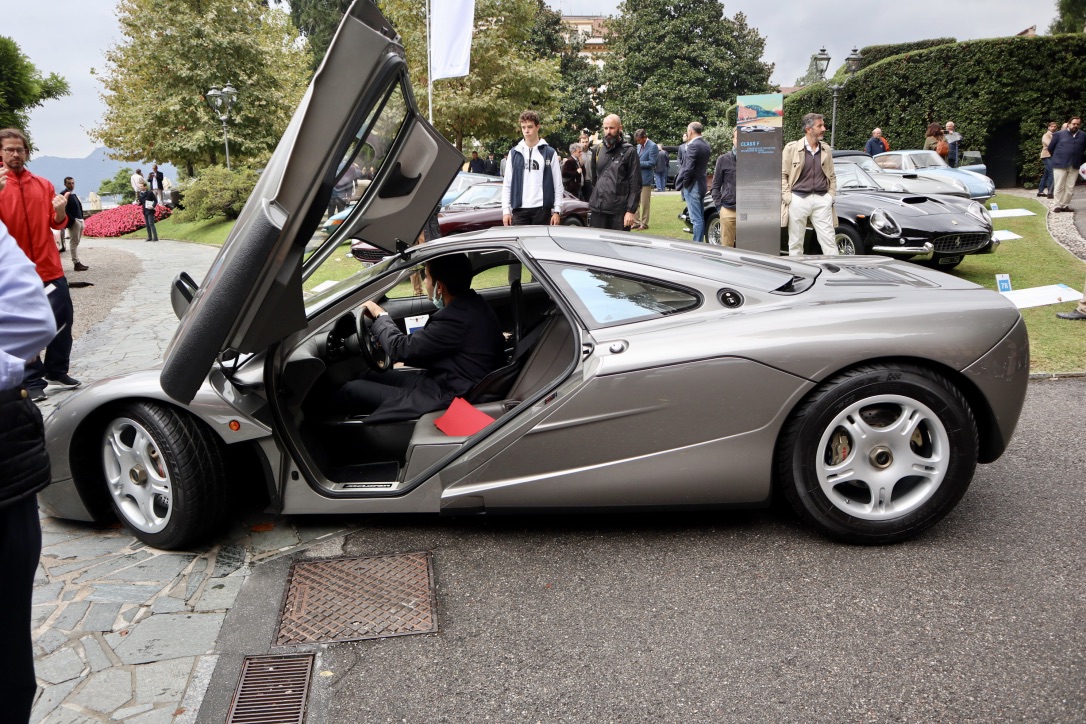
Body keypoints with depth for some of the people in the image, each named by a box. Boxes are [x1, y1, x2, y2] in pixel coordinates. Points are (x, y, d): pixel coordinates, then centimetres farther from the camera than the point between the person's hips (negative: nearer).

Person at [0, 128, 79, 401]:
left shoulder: (43, 184, 10)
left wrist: (60, 210, -11)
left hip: (50, 267, 4)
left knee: (63, 319, 9)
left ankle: (57, 371, 25)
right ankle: (33, 381, 9)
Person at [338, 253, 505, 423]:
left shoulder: (458, 318, -27)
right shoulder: (472, 303, 4)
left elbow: (401, 349, -17)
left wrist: (380, 316, -1)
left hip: (445, 401, -10)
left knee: (350, 390, -3)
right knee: (370, 376, 18)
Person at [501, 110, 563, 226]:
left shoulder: (550, 153, 5)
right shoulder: (514, 153, 10)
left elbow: (558, 184, 4)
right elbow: (507, 184, 10)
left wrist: (557, 211, -3)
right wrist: (506, 210, 2)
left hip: (542, 209, -1)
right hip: (519, 209, 1)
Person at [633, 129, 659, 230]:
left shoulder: (653, 146, -11)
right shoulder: (639, 146, 12)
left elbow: (651, 163, -16)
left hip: (645, 179, -7)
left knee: (645, 203, 1)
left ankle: (644, 223, 9)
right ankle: (638, 221, 20)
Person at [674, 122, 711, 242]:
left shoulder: (693, 146, -17)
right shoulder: (706, 145, 11)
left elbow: (689, 168, -21)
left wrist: (685, 183, -8)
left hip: (692, 186, -9)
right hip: (702, 184, 9)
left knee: (696, 219, -7)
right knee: (701, 218, 14)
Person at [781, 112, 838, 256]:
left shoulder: (826, 150, 11)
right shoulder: (792, 148, -1)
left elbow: (832, 176, 18)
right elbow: (781, 175, -1)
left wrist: (831, 195, 5)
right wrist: (787, 197, -8)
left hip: (822, 200, 3)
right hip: (798, 199, -2)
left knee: (829, 241, -1)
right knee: (795, 243, 5)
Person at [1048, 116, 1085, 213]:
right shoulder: (1059, 134, 2)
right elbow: (1050, 148, 7)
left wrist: (1078, 159, 17)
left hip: (1074, 166, 3)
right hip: (1060, 165, -3)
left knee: (1070, 188, 3)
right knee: (1059, 187, -1)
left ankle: (1065, 205, 10)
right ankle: (1058, 205, 4)